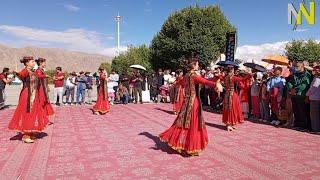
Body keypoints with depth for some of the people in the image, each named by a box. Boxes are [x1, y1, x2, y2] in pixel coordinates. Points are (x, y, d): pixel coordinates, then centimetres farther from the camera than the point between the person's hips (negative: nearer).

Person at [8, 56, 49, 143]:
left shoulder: (32, 72, 13)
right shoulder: (26, 71, -14)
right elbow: (21, 75, -39)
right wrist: (17, 73, -56)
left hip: (34, 96, 9)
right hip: (27, 96, -9)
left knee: (33, 114, 14)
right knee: (27, 114, -5)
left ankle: (30, 133, 25)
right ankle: (25, 136, 3)